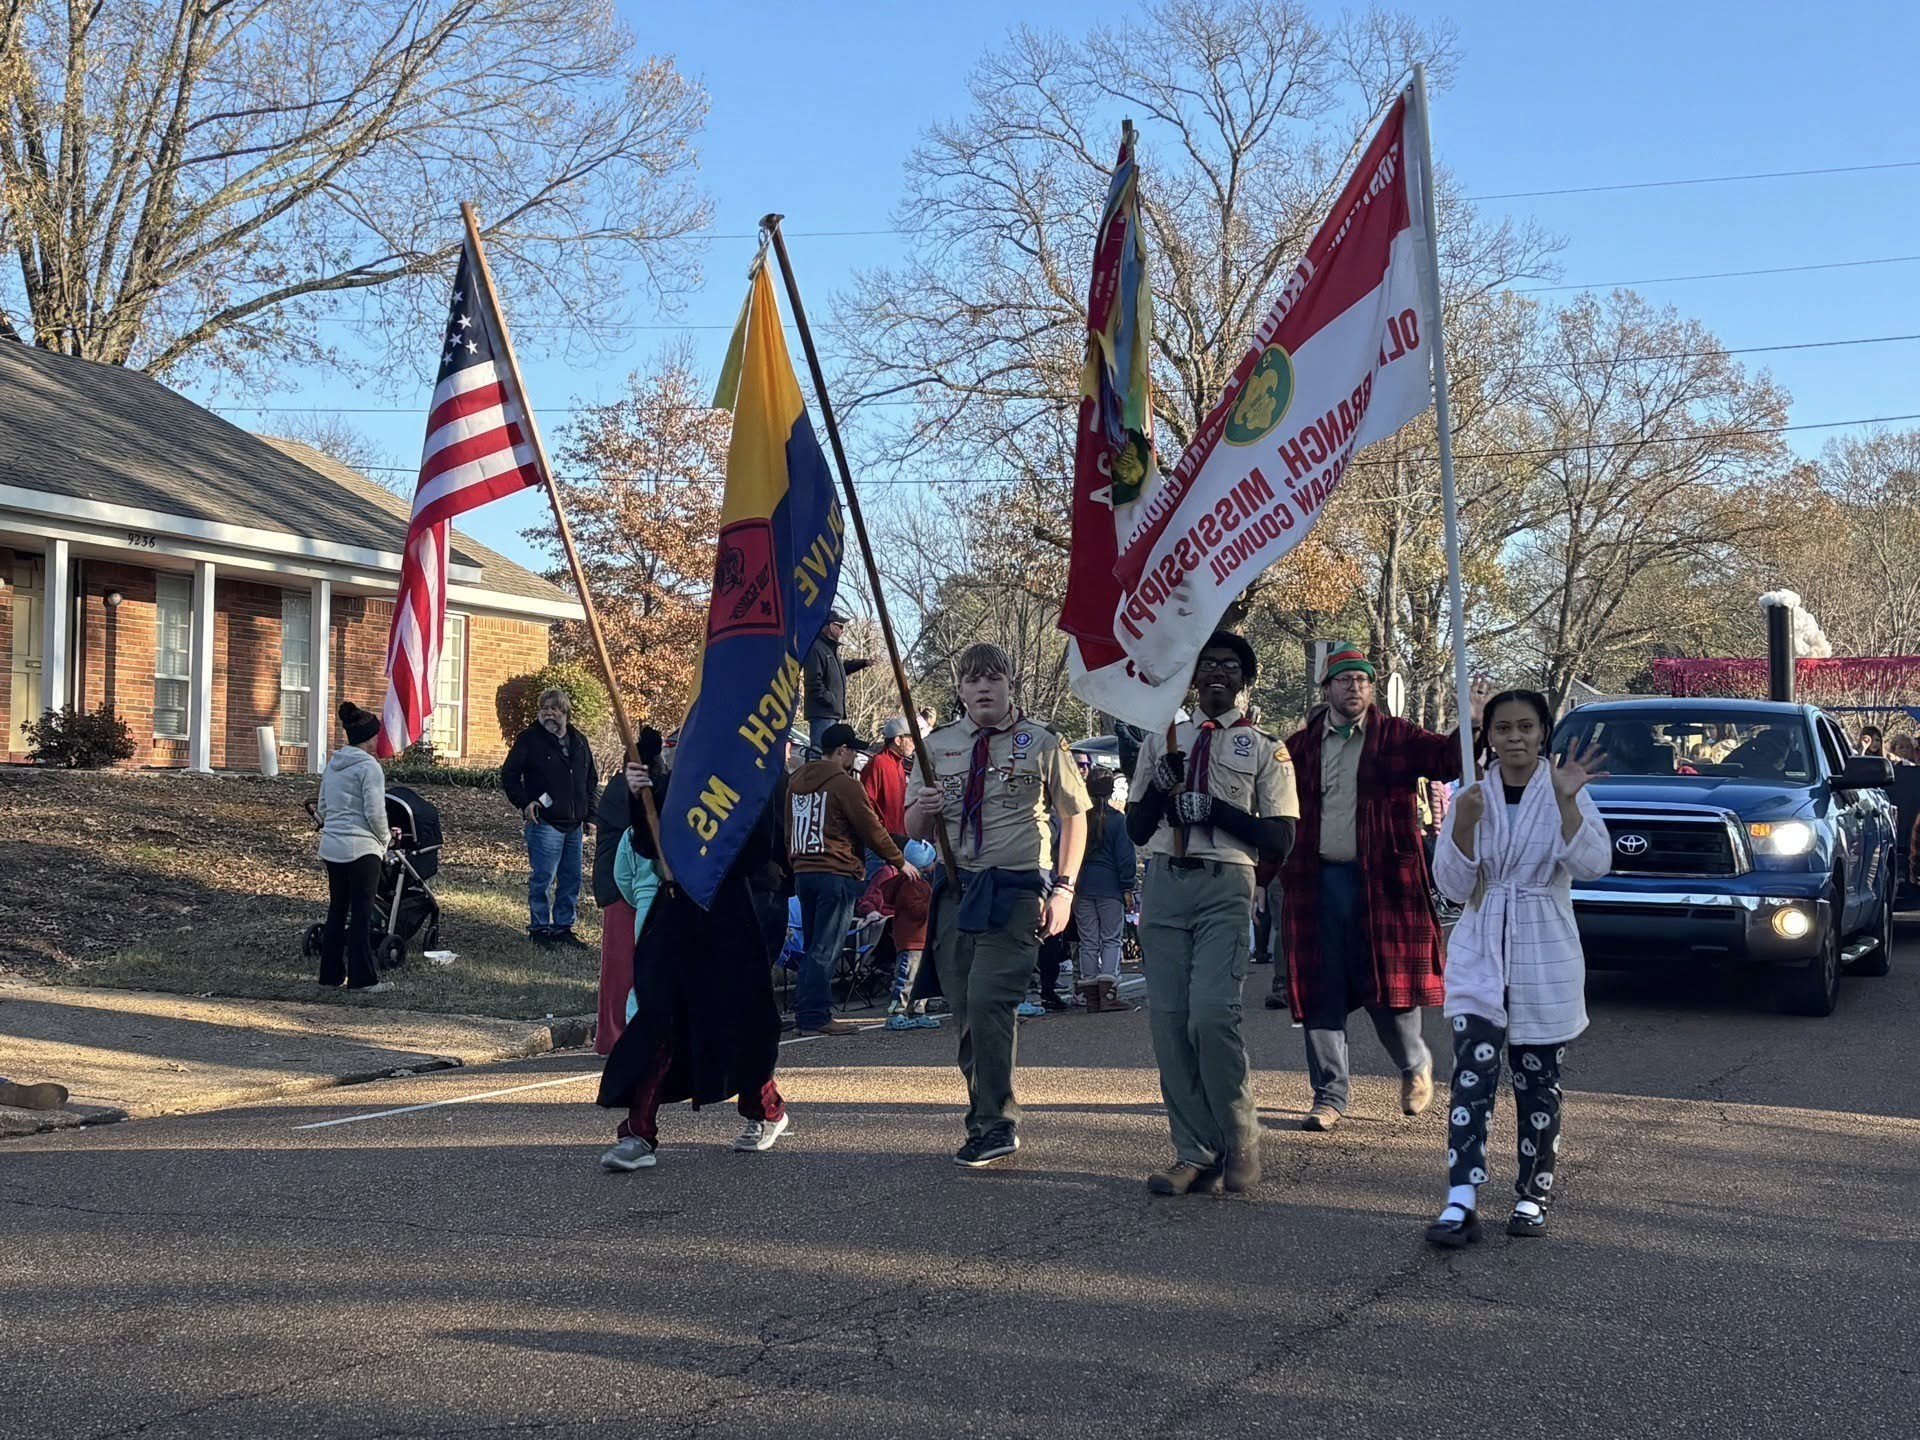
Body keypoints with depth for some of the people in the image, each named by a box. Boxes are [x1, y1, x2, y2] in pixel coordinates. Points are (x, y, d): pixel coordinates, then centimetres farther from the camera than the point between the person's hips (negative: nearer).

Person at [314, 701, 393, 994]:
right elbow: (375, 812, -15)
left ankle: (331, 975, 16)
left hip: (331, 846, 7)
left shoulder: (332, 764, 12)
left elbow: (322, 807, 17)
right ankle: (363, 978, 1)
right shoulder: (369, 766, -13)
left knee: (337, 911, 13)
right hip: (361, 848, -7)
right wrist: (386, 839, 0)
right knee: (361, 914, -2)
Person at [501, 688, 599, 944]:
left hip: (573, 824, 6)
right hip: (545, 823, -6)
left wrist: (588, 809, 15)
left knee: (571, 879, 9)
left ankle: (563, 926, 19)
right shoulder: (530, 738, -4)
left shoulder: (579, 742, 13)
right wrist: (523, 803, -11)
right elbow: (509, 773, -3)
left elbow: (591, 778, 24)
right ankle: (539, 927, 3)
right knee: (543, 878, -7)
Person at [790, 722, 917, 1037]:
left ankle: (805, 1014, 15)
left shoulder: (796, 781, 14)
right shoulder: (844, 783, -10)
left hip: (803, 871, 8)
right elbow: (871, 828, -6)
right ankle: (815, 1017, -6)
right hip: (837, 873, -8)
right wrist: (900, 862, 5)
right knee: (825, 950, -6)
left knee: (814, 948, 14)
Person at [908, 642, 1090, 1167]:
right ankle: (989, 1119, 19)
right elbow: (915, 831, 13)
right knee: (965, 1012, 6)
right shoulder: (938, 745, 10)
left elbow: (1074, 815, 7)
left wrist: (1064, 888, -2)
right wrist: (923, 809, -11)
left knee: (987, 1001, -18)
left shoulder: (1042, 744, 2)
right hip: (956, 888, 4)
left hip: (1017, 889, -4)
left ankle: (994, 1125, -12)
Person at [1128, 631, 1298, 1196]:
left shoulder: (1265, 749, 7)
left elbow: (1280, 842, 0)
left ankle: (1241, 1142, 0)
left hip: (1225, 885, -4)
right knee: (1168, 1020, 0)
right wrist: (1158, 786, -3)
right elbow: (1136, 831, 16)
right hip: (1164, 884, 4)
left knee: (1211, 1014, -18)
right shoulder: (1163, 740, 18)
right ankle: (1195, 1155, 7)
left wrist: (1214, 808, -11)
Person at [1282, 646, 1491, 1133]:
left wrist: (1471, 725, -28)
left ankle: (1415, 1064, 31)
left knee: (1389, 988, 3)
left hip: (1383, 882, -2)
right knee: (1321, 995, 3)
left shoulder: (1397, 737, 5)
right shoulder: (1301, 747, 9)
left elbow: (1447, 760, -10)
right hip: (1317, 880, 2)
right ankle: (1329, 1097, 12)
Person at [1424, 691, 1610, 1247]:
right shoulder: (1471, 794, 4)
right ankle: (1462, 1202, -19)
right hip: (1479, 954, 1)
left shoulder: (1565, 792, -1)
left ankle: (1533, 1194, 20)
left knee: (1538, 1083, 7)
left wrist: (1567, 802, -27)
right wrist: (1464, 824, -15)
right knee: (1473, 1073, -13)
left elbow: (1594, 864, -16)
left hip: (1545, 956, -1)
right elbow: (1453, 886, 0)